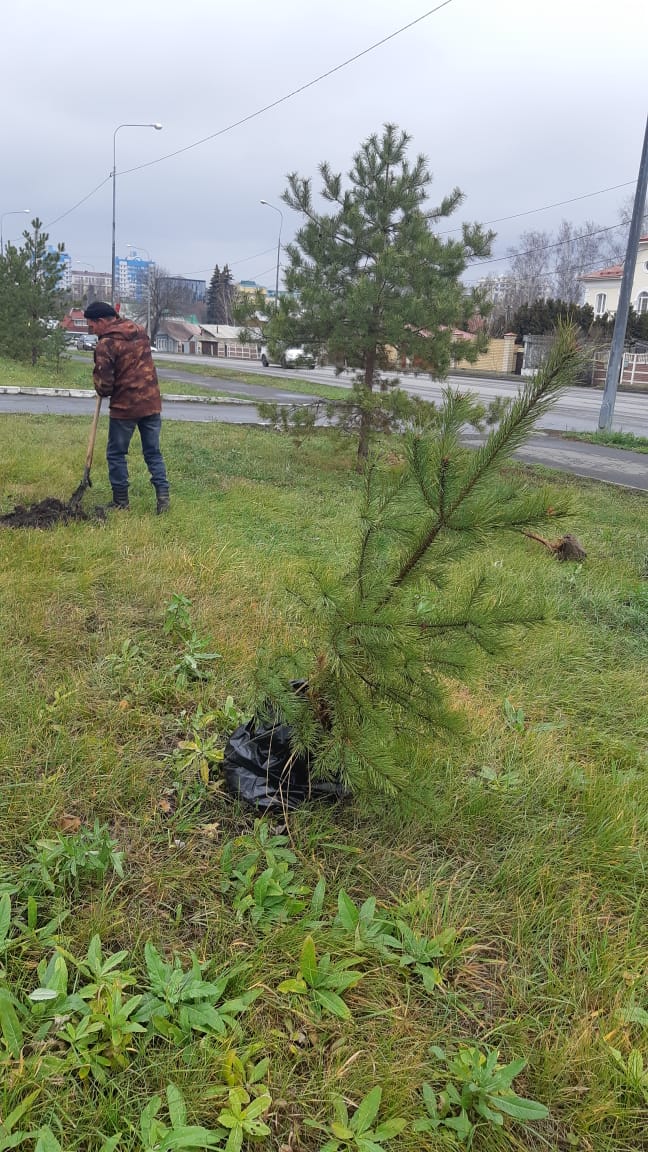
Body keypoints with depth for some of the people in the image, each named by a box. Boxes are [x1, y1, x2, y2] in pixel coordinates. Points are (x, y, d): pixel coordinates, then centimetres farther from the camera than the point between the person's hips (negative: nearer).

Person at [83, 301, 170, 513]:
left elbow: (104, 385, -13)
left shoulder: (105, 345, -14)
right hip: (152, 403, 6)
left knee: (116, 454, 9)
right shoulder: (140, 332, 8)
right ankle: (163, 496, 3)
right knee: (153, 453, 12)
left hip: (124, 407, -6)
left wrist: (103, 390, 8)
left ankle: (120, 500, 14)